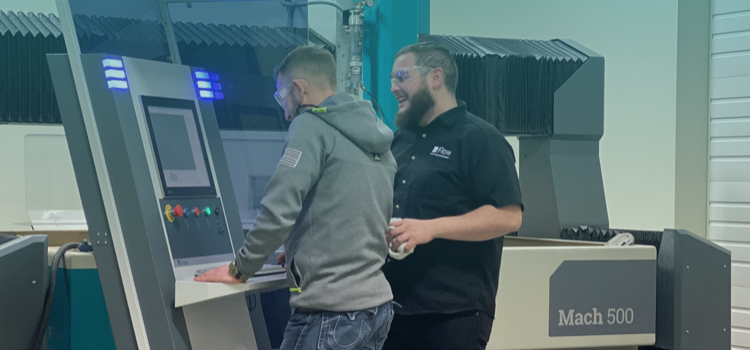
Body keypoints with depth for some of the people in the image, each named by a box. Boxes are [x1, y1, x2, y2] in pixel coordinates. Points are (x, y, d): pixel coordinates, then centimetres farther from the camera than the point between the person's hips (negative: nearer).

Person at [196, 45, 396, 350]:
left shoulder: (312, 125, -8)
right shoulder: (379, 144, 16)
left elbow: (278, 210, -16)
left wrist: (240, 269, -4)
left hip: (331, 313, -8)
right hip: (378, 304, 8)